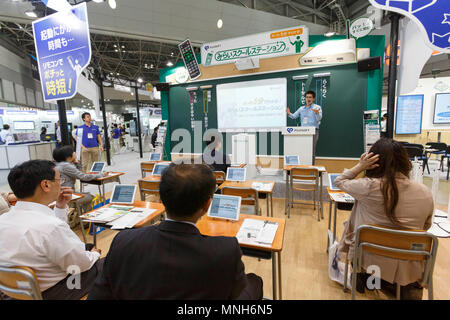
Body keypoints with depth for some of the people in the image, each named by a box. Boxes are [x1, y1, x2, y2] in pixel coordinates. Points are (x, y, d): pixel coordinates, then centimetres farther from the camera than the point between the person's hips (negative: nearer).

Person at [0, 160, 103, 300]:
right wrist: (95, 255, -1)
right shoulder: (51, 226, -36)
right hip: (49, 292, -8)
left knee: (89, 247, 19)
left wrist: (61, 206, 0)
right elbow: (82, 264, -21)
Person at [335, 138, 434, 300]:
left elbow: (339, 181, -3)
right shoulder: (425, 193, -8)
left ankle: (364, 277, 26)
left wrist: (360, 167, -9)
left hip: (370, 260, -4)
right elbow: (426, 227, 8)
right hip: (410, 267, 5)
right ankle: (408, 286, 28)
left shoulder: (368, 187, -21)